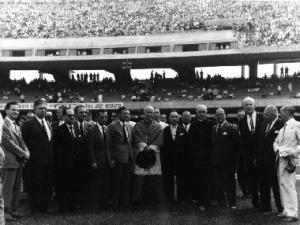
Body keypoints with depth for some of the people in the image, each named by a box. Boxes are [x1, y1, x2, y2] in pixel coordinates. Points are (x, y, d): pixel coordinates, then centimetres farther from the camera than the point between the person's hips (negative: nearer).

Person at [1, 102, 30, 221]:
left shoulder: (16, 126, 19)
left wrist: (26, 152, 0)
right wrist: (23, 153, -12)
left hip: (19, 161, 9)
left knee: (16, 188, 12)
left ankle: (13, 210, 21)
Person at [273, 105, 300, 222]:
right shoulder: (283, 128, 18)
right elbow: (276, 141, 25)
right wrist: (277, 149, 5)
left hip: (289, 160, -8)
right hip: (280, 159, 8)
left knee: (288, 186, -9)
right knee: (282, 185, 11)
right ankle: (286, 211, 19)